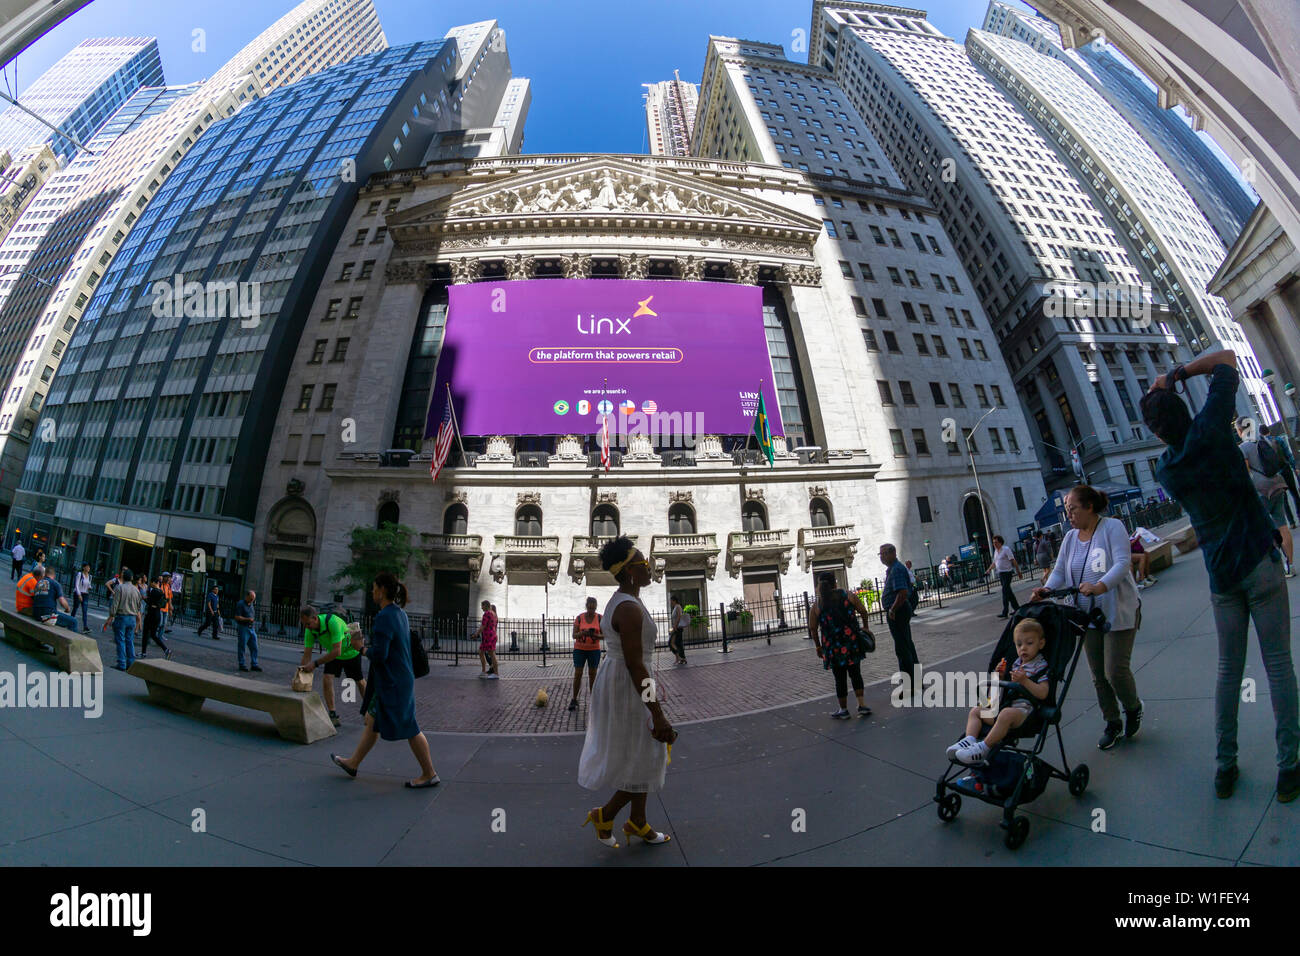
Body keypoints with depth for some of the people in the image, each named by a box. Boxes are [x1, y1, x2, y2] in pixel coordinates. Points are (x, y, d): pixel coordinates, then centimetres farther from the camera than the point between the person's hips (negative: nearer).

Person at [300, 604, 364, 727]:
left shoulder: (333, 621, -39)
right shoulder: (309, 630, -20)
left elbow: (337, 651, -39)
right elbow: (307, 655, -13)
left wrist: (315, 663, -39)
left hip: (350, 652, -5)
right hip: (332, 653, 5)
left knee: (360, 682, 10)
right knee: (327, 680, -15)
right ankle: (333, 716, -2)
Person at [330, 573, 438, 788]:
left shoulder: (384, 617, -22)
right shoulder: (400, 613, 8)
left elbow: (380, 655, -24)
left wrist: (361, 648, -7)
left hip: (393, 683, -10)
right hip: (399, 678, 10)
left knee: (409, 729, 0)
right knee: (372, 721, 24)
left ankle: (429, 774, 11)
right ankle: (353, 763, 41)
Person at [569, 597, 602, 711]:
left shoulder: (599, 618, -5)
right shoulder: (579, 618, -7)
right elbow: (574, 635, -8)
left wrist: (596, 635, -25)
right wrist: (583, 633, -28)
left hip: (594, 650, 1)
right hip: (579, 649, -1)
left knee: (592, 674, 5)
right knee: (577, 674, -2)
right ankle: (574, 700, 10)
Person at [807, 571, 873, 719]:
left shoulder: (816, 605, -2)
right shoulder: (849, 595, 0)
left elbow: (812, 628, -1)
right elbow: (863, 612, 2)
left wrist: (818, 646, 11)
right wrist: (865, 627, 18)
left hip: (832, 646, -1)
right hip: (852, 643, 1)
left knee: (840, 678, 10)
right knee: (855, 673, 18)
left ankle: (843, 710, 21)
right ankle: (862, 705, 14)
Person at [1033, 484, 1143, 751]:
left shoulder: (1112, 527, -10)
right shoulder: (1070, 538, 7)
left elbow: (1122, 564, -22)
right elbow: (1059, 571, 3)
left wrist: (1100, 586, -38)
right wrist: (1047, 589, -16)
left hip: (1118, 612, -5)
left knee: (1116, 670, -5)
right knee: (1098, 674, 10)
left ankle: (1133, 708, 27)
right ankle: (1112, 723, 27)